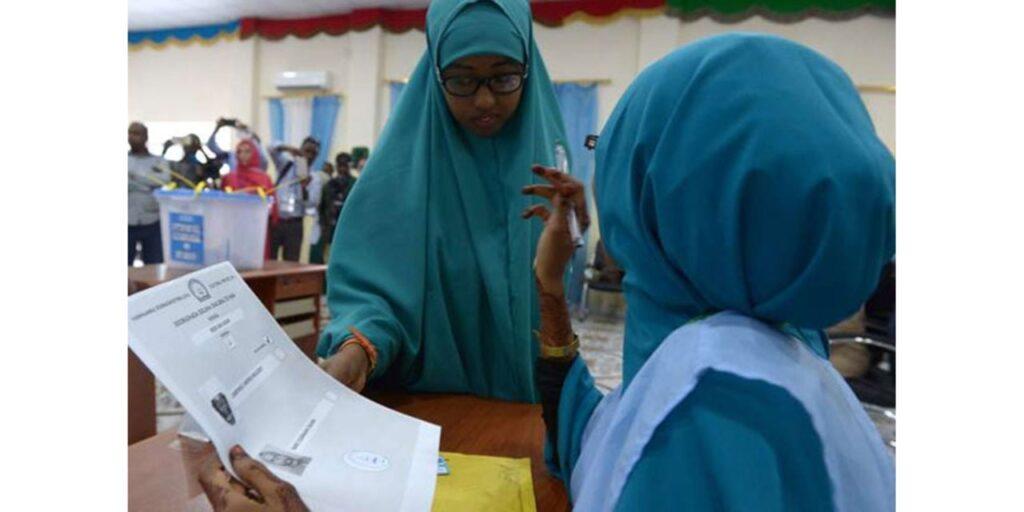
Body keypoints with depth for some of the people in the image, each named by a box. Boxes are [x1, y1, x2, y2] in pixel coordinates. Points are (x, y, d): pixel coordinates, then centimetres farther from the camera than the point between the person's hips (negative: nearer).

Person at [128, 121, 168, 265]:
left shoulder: (159, 161, 8)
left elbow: (164, 180, -11)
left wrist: (134, 175, -11)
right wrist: (150, 184, -13)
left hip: (152, 223, 0)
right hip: (128, 223, 0)